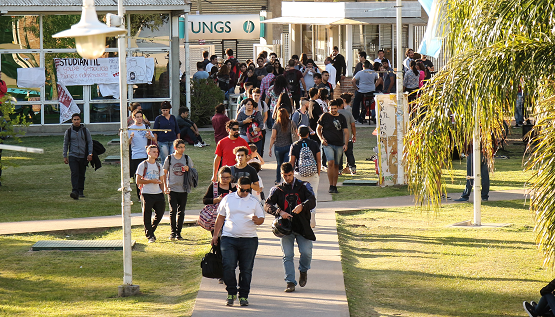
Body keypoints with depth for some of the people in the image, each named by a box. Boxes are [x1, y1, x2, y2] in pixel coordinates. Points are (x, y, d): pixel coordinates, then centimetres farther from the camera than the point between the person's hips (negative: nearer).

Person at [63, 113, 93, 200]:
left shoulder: (85, 130, 4)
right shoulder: (68, 131, 5)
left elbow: (90, 142, 8)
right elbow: (65, 144, 12)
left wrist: (90, 154, -2)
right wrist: (65, 156, 8)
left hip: (83, 156, 1)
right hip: (73, 156, -1)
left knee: (81, 175, 8)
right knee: (74, 173, -16)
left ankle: (81, 191, 20)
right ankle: (75, 192, -26)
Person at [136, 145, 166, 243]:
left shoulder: (158, 166, 14)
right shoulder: (143, 165, -3)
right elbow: (138, 181, -6)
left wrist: (163, 193, 9)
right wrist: (151, 181, -14)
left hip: (158, 194, 5)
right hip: (147, 194, -5)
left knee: (160, 213, 4)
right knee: (147, 215, -4)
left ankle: (151, 230, 25)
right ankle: (150, 236, 4)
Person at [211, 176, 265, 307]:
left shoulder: (254, 201, 7)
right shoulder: (228, 199, 9)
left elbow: (261, 219, 11)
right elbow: (220, 217, 16)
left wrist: (257, 220, -13)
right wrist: (215, 235, 12)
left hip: (249, 239, 0)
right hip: (229, 238, 0)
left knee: (246, 269, 2)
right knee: (228, 266, -11)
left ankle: (243, 296, 12)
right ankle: (231, 293, 6)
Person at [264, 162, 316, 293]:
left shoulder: (304, 186, 9)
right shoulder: (277, 190, 10)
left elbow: (312, 201, -5)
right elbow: (267, 205, -2)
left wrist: (302, 206, -27)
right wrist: (279, 212, -21)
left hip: (302, 226, -1)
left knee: (306, 252, -10)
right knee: (287, 255, -4)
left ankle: (303, 271, 20)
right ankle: (290, 282, 1)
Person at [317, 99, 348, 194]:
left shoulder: (342, 118, 10)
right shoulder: (325, 116, 3)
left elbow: (345, 132, 12)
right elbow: (318, 129, 10)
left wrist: (345, 144, -1)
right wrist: (321, 139, -7)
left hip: (339, 145, 3)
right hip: (328, 144, -3)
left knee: (336, 165, 7)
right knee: (331, 163, -19)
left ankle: (335, 186, 16)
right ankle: (331, 186, -15)